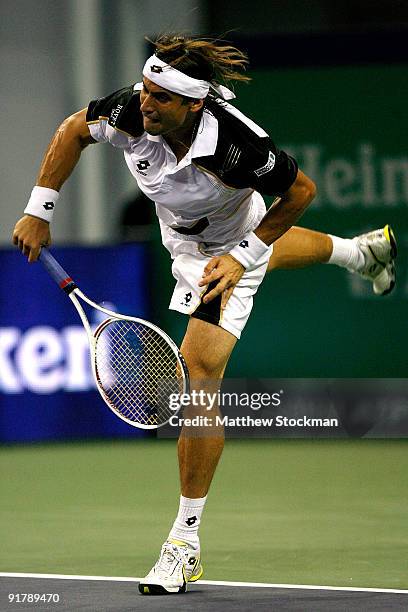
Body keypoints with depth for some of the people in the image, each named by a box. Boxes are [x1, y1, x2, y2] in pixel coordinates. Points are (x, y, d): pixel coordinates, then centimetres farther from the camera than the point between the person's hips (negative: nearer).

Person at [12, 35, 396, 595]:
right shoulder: (131, 111, -32)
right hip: (183, 236, 7)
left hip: (226, 251, -7)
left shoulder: (239, 145, -42)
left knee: (200, 372, -17)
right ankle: (360, 251, 73)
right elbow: (74, 131, -10)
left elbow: (301, 191, -23)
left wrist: (243, 255, -25)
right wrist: (39, 211, -12)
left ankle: (186, 540, -11)